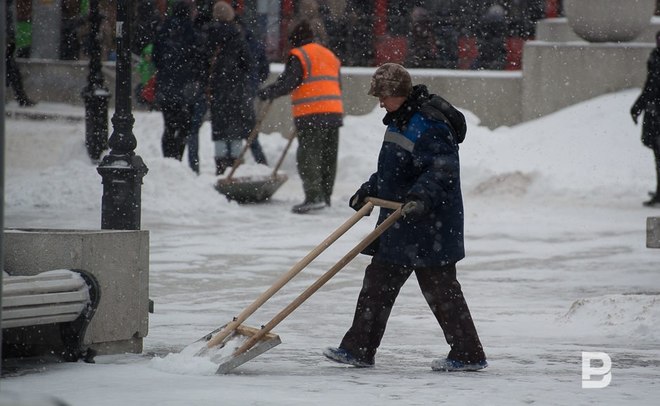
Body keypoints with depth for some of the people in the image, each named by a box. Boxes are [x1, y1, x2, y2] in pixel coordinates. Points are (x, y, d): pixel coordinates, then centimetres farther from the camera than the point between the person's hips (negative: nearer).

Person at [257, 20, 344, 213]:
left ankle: (314, 196, -18)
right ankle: (325, 196, 18)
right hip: (334, 112, 7)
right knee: (328, 157, 13)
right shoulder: (330, 56, 20)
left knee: (308, 155, -8)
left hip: (310, 115, -7)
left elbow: (287, 83, -12)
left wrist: (267, 93, 1)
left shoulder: (298, 56, -5)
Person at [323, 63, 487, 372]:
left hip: (430, 223, -10)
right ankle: (358, 349, 17)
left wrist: (422, 196, -43)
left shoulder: (429, 126, -19)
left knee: (439, 286, -5)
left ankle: (469, 355, 3)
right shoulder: (400, 121, 13)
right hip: (399, 220, 10)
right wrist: (369, 191, 25)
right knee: (378, 280, 12)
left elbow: (442, 169, -30)